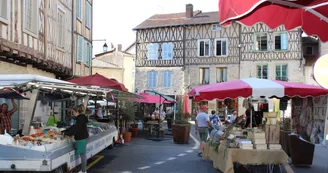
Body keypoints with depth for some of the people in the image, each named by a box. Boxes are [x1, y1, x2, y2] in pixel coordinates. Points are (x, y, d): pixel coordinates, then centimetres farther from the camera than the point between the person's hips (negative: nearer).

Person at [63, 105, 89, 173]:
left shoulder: (81, 119, -17)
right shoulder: (80, 118, 14)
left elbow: (76, 129, -21)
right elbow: (74, 127, 18)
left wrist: (67, 133, -13)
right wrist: (65, 131, 13)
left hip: (81, 139, -10)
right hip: (81, 138, 10)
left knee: (82, 155, -5)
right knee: (83, 155, 15)